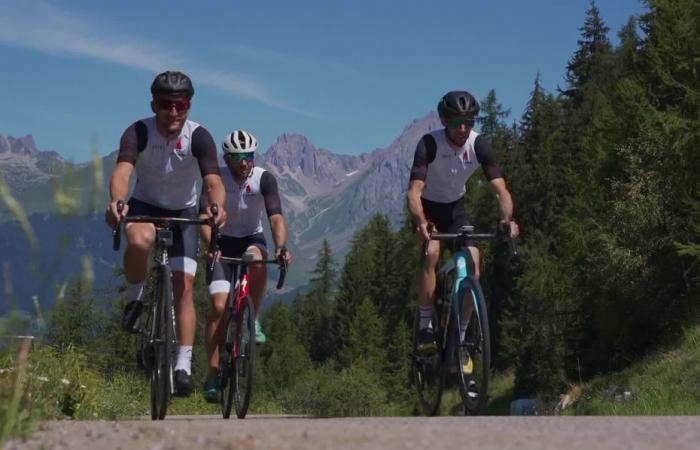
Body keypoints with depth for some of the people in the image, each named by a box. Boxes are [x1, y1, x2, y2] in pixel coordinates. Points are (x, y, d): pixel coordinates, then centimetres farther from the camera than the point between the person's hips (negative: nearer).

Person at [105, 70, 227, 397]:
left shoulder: (199, 137, -22)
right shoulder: (138, 132, -23)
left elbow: (214, 181, -35)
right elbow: (122, 171, -39)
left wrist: (217, 206, -58)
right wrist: (117, 202, -60)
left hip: (183, 212, 1)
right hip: (145, 206, -1)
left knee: (184, 286, -12)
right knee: (140, 241, -37)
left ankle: (184, 364, -9)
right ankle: (135, 299, -8)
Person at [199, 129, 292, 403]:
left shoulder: (264, 179, -16)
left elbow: (276, 217, -27)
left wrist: (281, 246, -45)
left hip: (252, 240, 1)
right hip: (223, 243, -1)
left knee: (257, 261, -37)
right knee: (219, 306, -16)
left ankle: (253, 320, -14)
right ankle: (213, 375, -9)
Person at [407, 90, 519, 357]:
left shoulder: (480, 146, -20)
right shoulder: (430, 144, -28)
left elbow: (501, 190, -24)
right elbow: (414, 191, -36)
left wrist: (507, 219, -45)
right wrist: (421, 223, -56)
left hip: (455, 208, 3)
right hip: (428, 207, -3)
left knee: (473, 265, -14)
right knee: (432, 251, -31)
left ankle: (460, 338, -1)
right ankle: (425, 328, -21)